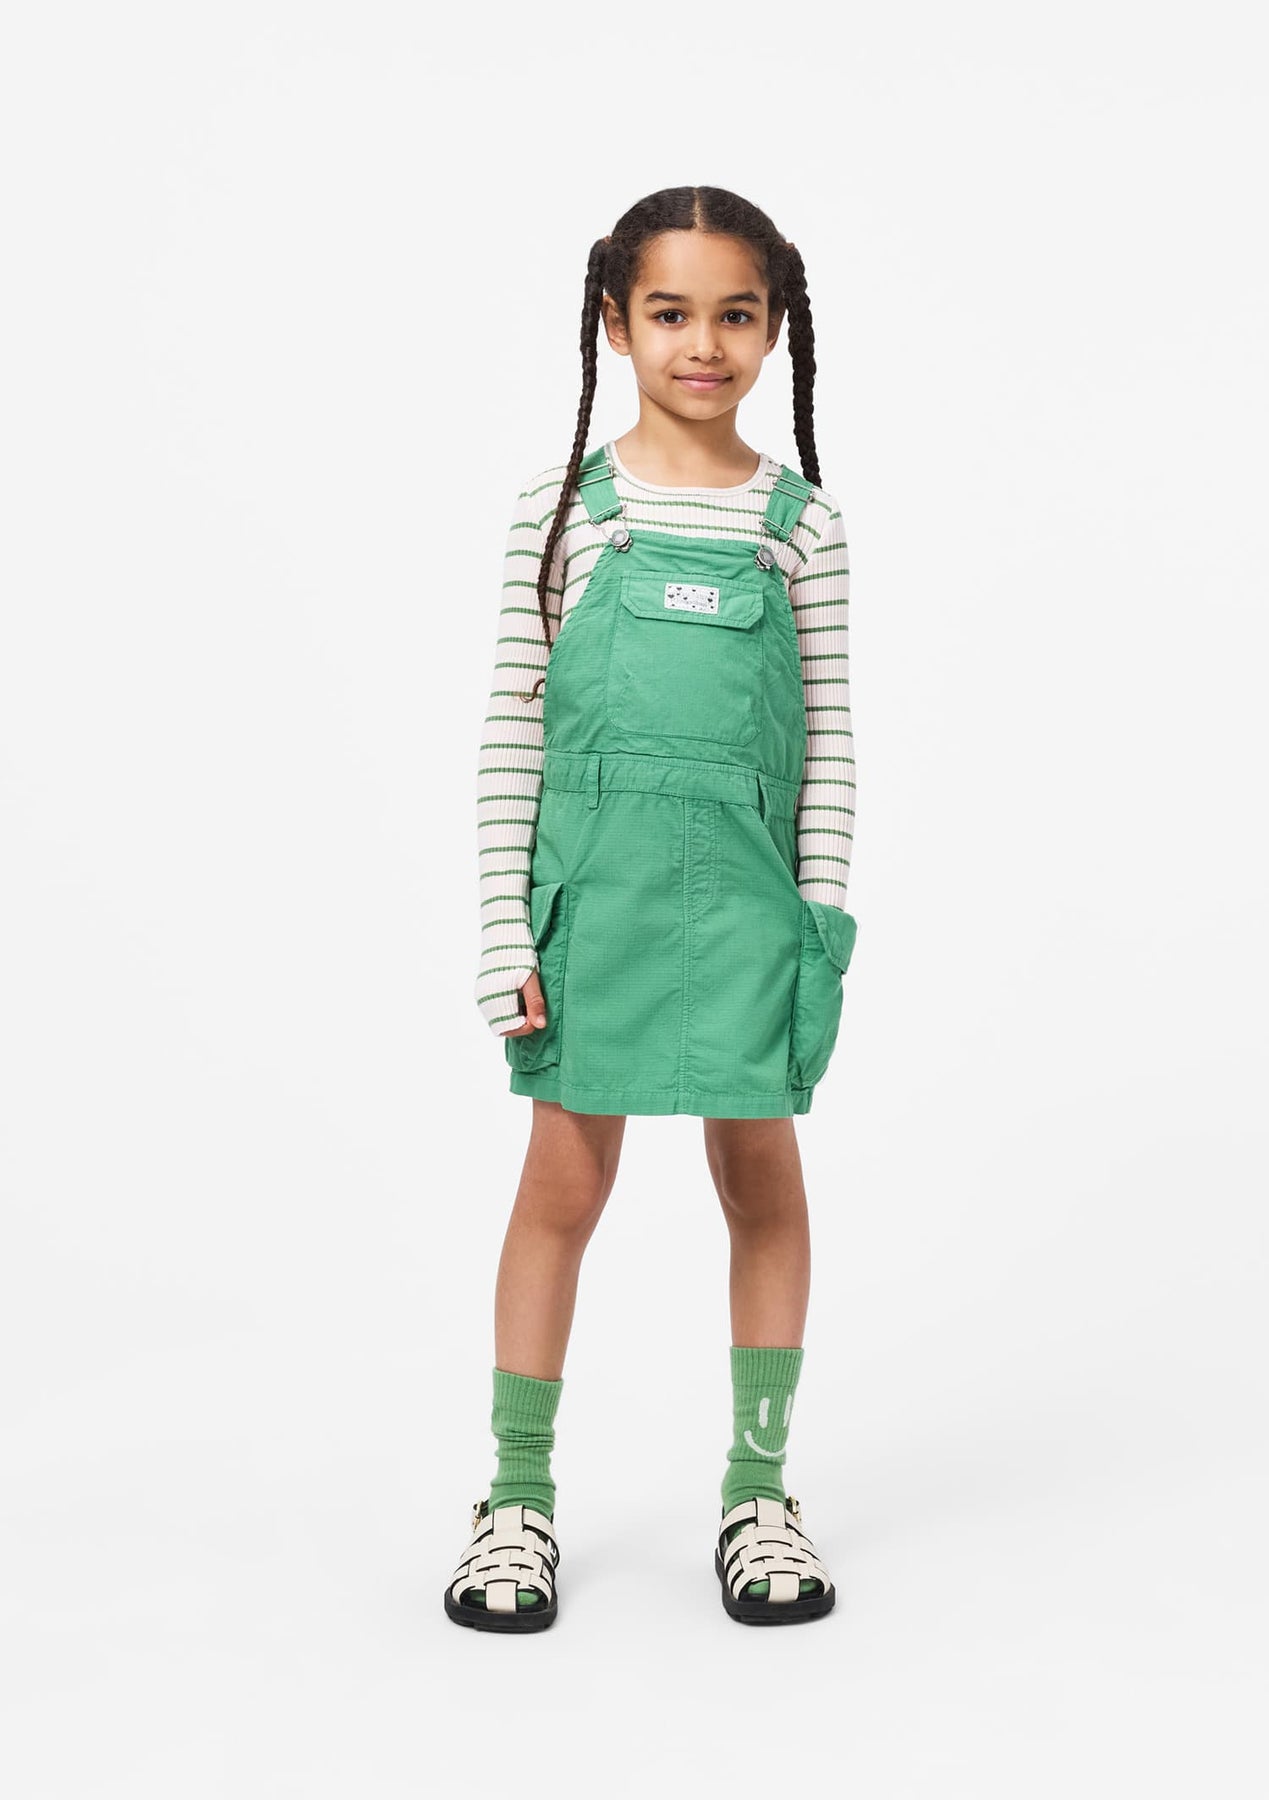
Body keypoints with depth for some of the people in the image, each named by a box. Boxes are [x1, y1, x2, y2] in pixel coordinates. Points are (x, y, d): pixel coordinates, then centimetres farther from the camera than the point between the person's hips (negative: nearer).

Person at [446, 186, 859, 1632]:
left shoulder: (800, 522, 5)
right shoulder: (563, 509, 1)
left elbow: (827, 739, 6)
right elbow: (513, 729, 0)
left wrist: (822, 916, -1)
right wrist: (507, 933, -4)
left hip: (745, 893, 1)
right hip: (596, 882, -1)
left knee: (762, 1183, 8)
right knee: (564, 1187, 5)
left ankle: (759, 1491, 22)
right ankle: (519, 1497, 18)